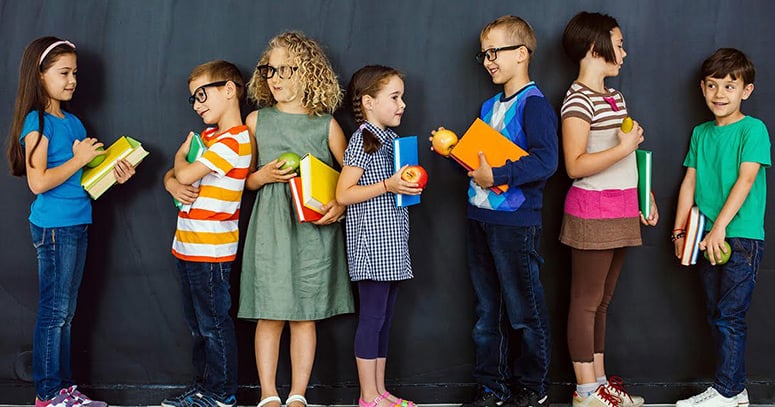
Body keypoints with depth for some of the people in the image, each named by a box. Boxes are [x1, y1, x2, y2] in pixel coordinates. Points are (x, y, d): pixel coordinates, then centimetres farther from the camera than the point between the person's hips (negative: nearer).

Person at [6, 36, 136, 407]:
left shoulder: (72, 122, 13)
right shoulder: (37, 122, -11)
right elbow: (39, 182, -20)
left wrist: (112, 174, 1)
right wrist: (80, 159, -14)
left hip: (77, 224, 8)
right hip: (53, 226, -8)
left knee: (65, 312, 13)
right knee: (54, 311, -2)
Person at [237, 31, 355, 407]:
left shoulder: (326, 125, 2)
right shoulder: (257, 120, 6)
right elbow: (244, 180, 13)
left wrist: (341, 204, -10)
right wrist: (265, 175, -7)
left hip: (314, 230, 0)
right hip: (270, 226, 1)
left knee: (305, 314, 4)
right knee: (269, 315, 0)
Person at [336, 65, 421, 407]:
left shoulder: (390, 138, 14)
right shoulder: (363, 140, -12)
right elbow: (343, 194, -17)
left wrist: (409, 184, 8)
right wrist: (388, 186, -22)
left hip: (391, 243, 9)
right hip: (371, 241, -9)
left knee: (384, 317, 12)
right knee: (372, 317, -4)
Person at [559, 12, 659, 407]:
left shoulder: (614, 96, 15)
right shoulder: (578, 100, -13)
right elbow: (575, 165, -20)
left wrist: (645, 194, 17)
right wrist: (623, 148, -23)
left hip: (621, 211, 8)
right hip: (593, 210, -8)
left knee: (602, 299, 13)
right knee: (587, 300, -1)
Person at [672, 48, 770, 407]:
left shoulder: (753, 130, -7)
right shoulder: (701, 133, 13)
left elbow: (746, 179, -16)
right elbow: (690, 182, 13)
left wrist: (719, 228, -22)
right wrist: (679, 231, 7)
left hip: (742, 237, -7)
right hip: (708, 238, 7)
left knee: (730, 317, -5)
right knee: (716, 316, 10)